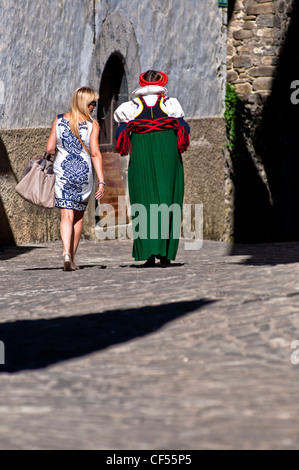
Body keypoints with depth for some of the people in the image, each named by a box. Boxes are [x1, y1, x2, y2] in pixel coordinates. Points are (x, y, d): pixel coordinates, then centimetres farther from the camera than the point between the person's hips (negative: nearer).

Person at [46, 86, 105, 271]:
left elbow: (50, 148, 0)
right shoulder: (92, 125, -5)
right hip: (84, 173, 0)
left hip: (62, 172, 1)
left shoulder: (59, 120, 2)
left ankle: (67, 254, -25)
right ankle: (73, 259, 21)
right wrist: (101, 182, -13)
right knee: (78, 216, 16)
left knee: (67, 216, -3)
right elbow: (95, 153, -12)